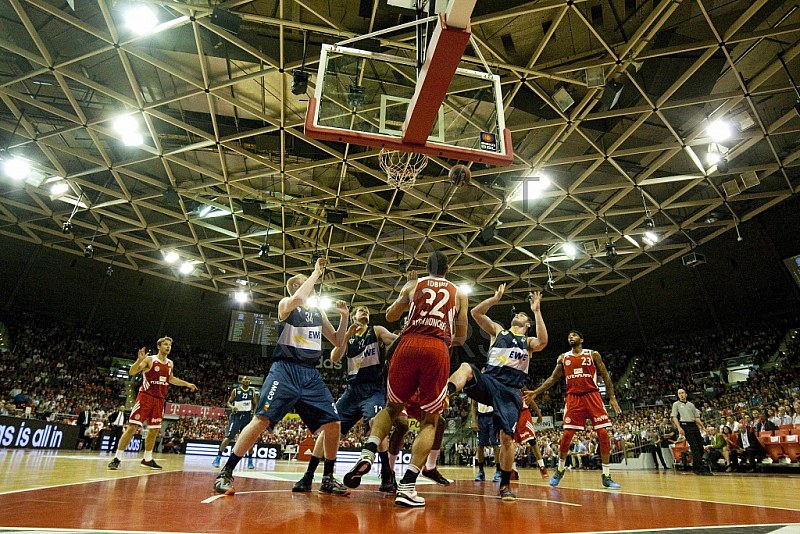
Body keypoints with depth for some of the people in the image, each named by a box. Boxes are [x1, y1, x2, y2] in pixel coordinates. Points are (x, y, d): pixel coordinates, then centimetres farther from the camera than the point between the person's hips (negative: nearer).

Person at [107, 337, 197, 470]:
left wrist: (187, 384, 24)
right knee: (133, 427, -10)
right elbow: (131, 372, -17)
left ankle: (147, 459, 24)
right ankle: (116, 458, 1)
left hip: (159, 400, 6)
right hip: (145, 397, -6)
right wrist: (139, 360, -33)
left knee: (154, 430, 11)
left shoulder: (170, 363, 11)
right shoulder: (149, 360, -7)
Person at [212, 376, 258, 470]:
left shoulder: (252, 391, 5)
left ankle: (250, 461, 12)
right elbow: (229, 402, 3)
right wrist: (232, 407, -18)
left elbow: (255, 404, 11)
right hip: (236, 416, -2)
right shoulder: (235, 390, 0)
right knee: (228, 437, -9)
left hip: (248, 416, 2)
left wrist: (254, 413, -5)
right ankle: (218, 458, 4)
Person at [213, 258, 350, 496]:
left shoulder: (319, 312, 18)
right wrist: (316, 273, -14)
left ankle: (328, 480, 16)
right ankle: (225, 473, 3)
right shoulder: (286, 304, 1)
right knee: (262, 420, -14)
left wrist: (344, 318, 5)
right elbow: (297, 299, -25)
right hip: (285, 370, -5)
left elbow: (338, 341, 21)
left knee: (333, 424, 0)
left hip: (311, 375, 6)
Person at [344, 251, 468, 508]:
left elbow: (390, 316, 28)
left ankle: (367, 454, 0)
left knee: (392, 407, 22)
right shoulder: (459, 293, 18)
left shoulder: (413, 285, 18)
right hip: (438, 351, -1)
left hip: (408, 345, 1)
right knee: (429, 421, 11)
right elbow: (461, 338, 19)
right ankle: (407, 486, 0)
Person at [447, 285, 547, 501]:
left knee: (506, 436, -8)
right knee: (466, 367, -32)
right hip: (488, 382, 0)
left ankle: (505, 485, 12)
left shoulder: (529, 342, 18)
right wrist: (496, 298, 4)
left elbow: (543, 342, -8)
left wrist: (537, 311, -6)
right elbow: (476, 312, 8)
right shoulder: (498, 330, 20)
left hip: (510, 391, 0)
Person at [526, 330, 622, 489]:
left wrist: (612, 397, -2)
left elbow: (605, 376, 7)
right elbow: (553, 378, 13)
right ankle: (560, 470, 15)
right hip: (573, 398, 1)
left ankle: (606, 477, 5)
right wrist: (536, 392, 5)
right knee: (567, 434, -4)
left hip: (592, 395, -1)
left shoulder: (593, 355, 5)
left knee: (603, 434, -6)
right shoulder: (563, 358, 11)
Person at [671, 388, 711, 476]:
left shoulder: (691, 405, 22)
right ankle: (701, 468, -15)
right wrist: (679, 427, -12)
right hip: (685, 426, -5)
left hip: (694, 425, 5)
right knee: (695, 447, -13)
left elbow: (697, 417, 23)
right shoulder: (676, 404, 9)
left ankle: (695, 468, 14)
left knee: (700, 446, 0)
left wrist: (702, 426, 9)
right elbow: (674, 417, 1)